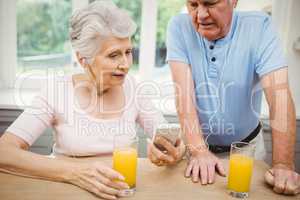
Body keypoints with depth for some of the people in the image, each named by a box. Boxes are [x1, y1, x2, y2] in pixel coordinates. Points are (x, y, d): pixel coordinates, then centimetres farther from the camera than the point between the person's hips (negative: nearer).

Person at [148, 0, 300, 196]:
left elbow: (279, 94, -25)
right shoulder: (179, 27, -15)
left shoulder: (259, 26, -17)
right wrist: (199, 150, -31)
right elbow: (184, 91, -22)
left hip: (247, 145, 0)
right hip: (197, 142, 1)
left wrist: (283, 164, -33)